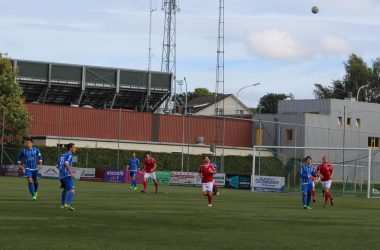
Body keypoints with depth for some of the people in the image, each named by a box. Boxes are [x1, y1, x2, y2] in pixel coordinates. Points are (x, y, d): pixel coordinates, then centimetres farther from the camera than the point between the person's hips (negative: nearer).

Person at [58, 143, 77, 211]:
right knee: (72, 190, -16)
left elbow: (58, 166, 27)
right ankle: (68, 204, -33)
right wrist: (71, 172, -21)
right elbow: (66, 164, -21)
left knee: (65, 189, 27)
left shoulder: (62, 155, 22)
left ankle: (62, 204, 30)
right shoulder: (69, 155, -4)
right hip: (67, 175, -9)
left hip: (61, 176, 9)